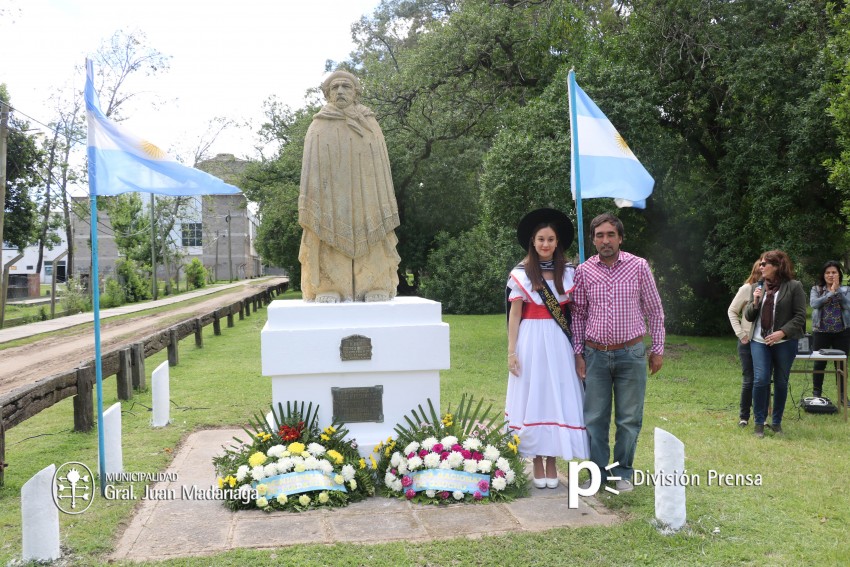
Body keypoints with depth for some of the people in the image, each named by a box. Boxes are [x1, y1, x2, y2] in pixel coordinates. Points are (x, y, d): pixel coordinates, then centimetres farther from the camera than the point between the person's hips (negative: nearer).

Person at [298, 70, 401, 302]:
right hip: (331, 201, -1)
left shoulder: (371, 126, 13)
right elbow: (311, 169, 2)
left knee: (369, 242, -4)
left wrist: (386, 210, 1)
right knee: (329, 238, -9)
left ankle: (375, 291, -3)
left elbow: (381, 169, 10)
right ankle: (328, 291, -9)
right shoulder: (319, 128, 8)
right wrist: (310, 210, -9)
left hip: (365, 200, 1)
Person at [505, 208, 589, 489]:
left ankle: (552, 463, 12)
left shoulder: (568, 273, 6)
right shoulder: (520, 274, -1)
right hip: (531, 342, -2)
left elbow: (574, 311, 8)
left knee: (557, 399, 2)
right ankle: (537, 463, 11)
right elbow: (514, 314, -1)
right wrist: (511, 352, -6)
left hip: (558, 342, 2)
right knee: (532, 399, 2)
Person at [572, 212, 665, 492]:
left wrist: (658, 349, 4)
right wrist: (578, 353, 5)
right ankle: (598, 473, 16)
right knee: (594, 418, 5)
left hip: (631, 354, -1)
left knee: (629, 419, 6)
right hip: (595, 354, 1)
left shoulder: (639, 266, -2)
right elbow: (578, 314, 9)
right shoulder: (583, 271, 2)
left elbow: (654, 310, 5)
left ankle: (623, 473, 18)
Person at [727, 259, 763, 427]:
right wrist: (741, 334, -4)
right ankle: (744, 416, 16)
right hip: (749, 342, -2)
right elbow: (732, 311, 1)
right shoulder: (747, 289, -6)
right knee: (748, 380, 3)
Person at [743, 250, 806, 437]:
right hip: (759, 341, 2)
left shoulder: (794, 287, -3)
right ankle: (759, 422, 3)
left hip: (785, 342, -2)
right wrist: (755, 303, -8)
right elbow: (748, 316, 11)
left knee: (781, 382, 6)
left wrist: (782, 332, -17)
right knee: (760, 380, -8)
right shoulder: (757, 287, 9)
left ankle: (777, 422, 20)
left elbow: (800, 316, -5)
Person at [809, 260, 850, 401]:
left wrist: (837, 290, -16)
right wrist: (831, 292, -16)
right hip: (821, 332, -1)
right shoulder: (816, 289, 5)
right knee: (819, 363, 3)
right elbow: (814, 304, -14)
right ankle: (816, 394, 14)